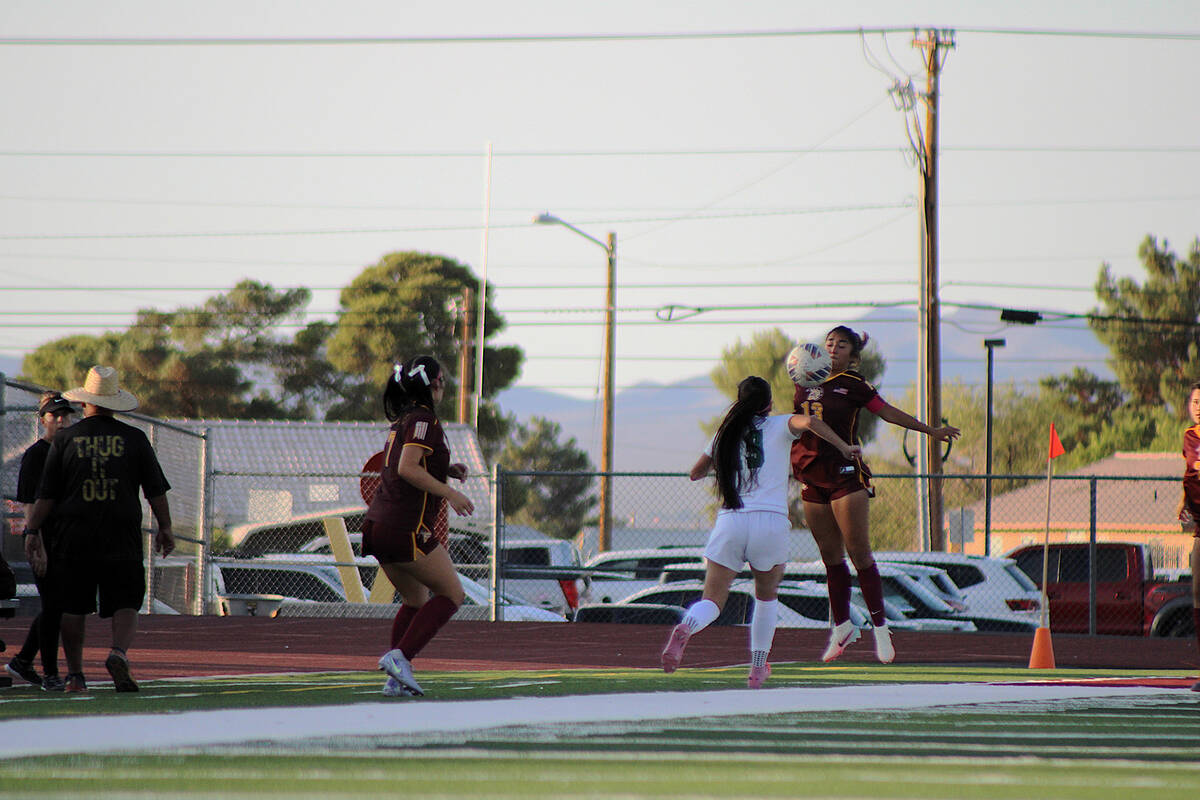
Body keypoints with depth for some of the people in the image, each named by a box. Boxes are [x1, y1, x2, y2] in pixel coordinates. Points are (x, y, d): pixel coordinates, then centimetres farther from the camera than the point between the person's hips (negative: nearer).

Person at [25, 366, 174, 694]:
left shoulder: (65, 439, 2)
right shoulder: (134, 438, 2)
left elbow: (46, 495, 3)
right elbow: (156, 490, 5)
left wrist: (33, 532, 10)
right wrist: (165, 528, 15)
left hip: (74, 540, 0)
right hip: (122, 540, 0)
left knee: (73, 608, 8)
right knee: (126, 604, 2)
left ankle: (75, 675, 8)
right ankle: (119, 652, -24)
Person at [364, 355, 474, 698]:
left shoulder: (402, 420, 18)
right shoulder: (424, 420, -9)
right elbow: (407, 468, -20)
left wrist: (446, 470, 16)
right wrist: (450, 493, -17)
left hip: (377, 525, 9)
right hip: (406, 528, -9)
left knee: (415, 600, 18)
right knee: (451, 594, -1)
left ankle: (396, 678, 8)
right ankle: (400, 656, -14)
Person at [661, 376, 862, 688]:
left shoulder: (726, 433, 18)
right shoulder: (779, 426, 9)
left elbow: (695, 473, 26)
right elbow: (809, 422, -13)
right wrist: (844, 448, -4)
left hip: (730, 520, 1)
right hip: (771, 520, -1)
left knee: (712, 601, -1)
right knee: (767, 596, 23)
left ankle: (685, 629, -34)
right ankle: (757, 669, 20)